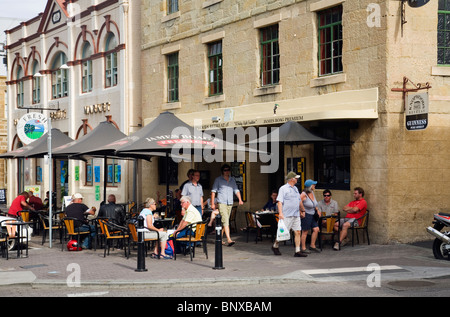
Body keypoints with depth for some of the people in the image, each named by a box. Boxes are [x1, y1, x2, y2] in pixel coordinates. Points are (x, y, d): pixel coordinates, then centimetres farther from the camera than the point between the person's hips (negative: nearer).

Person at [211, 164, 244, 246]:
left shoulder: (232, 180, 15)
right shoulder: (218, 180, 2)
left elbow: (236, 190, 15)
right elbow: (213, 191, 4)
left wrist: (240, 199, 0)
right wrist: (212, 203, -2)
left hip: (230, 203, 5)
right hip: (221, 203, -5)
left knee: (225, 221, 9)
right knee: (225, 220, -16)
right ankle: (229, 239, -24)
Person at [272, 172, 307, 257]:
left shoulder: (295, 188, 18)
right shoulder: (283, 188, -6)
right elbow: (279, 201, -13)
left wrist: (302, 210, 24)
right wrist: (280, 213, -23)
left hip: (296, 215, 7)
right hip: (287, 215, -7)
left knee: (297, 232, 0)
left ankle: (298, 251, 2)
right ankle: (275, 246, 18)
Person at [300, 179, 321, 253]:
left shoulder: (312, 193, 9)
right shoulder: (304, 194, -17)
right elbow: (299, 202, -30)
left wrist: (317, 210, 13)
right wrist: (303, 210, -21)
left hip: (312, 215, 8)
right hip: (306, 215, -8)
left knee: (316, 229, 2)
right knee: (305, 232, -1)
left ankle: (312, 246, 13)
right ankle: (303, 248, 8)